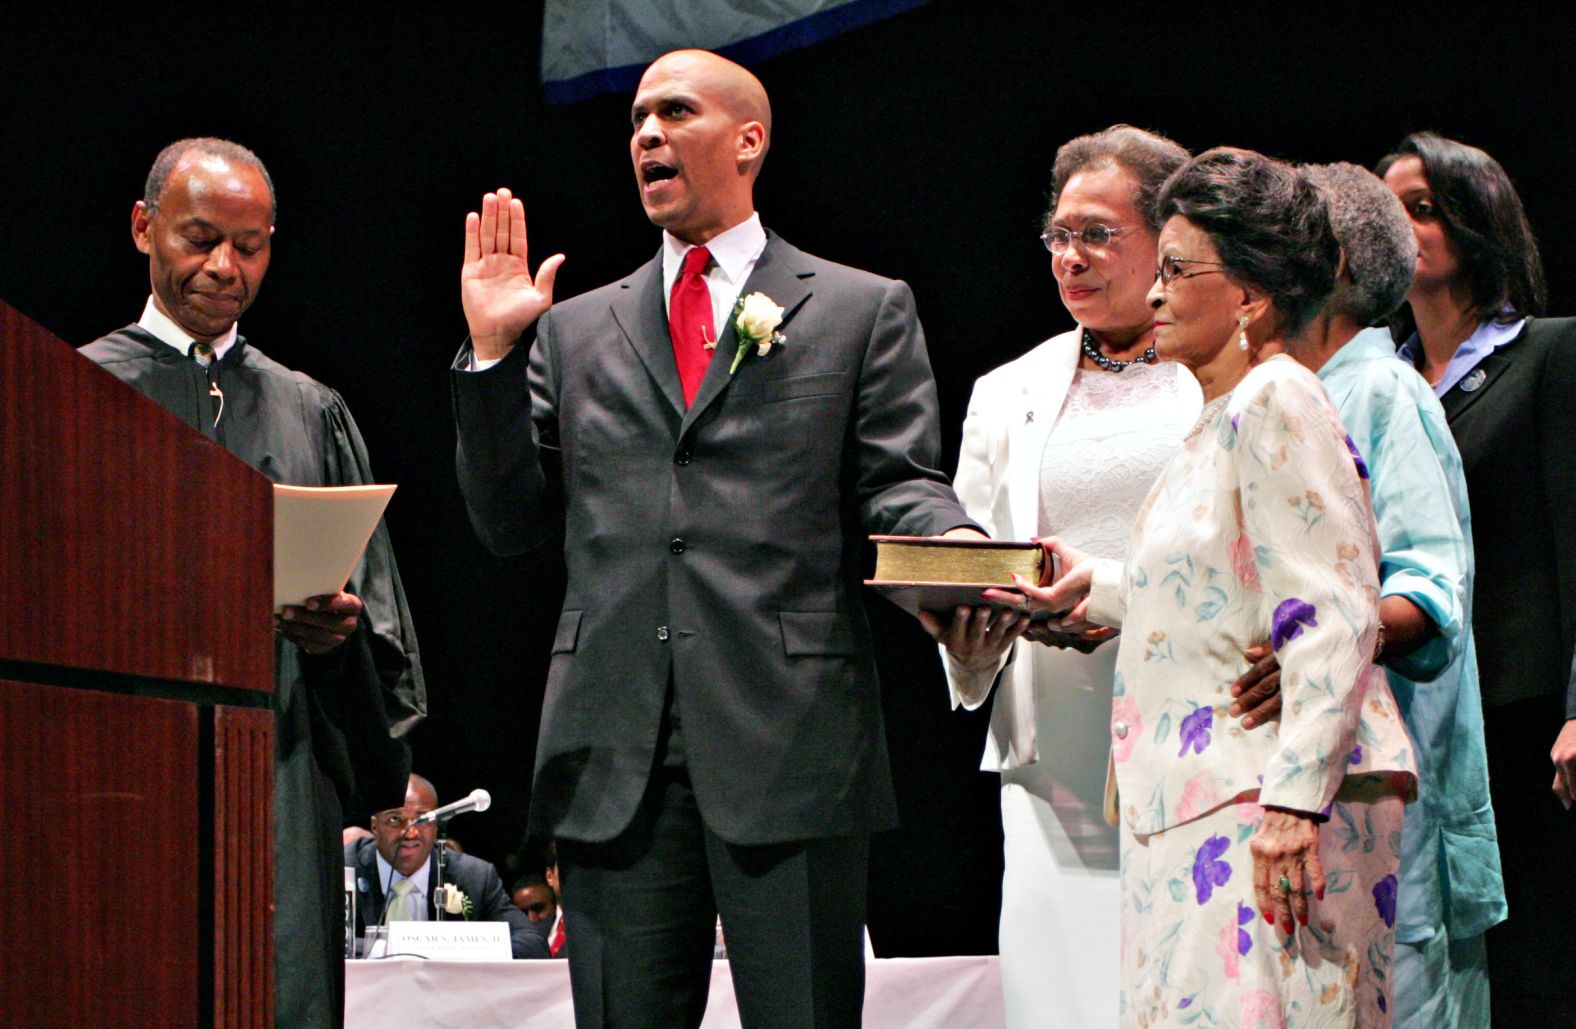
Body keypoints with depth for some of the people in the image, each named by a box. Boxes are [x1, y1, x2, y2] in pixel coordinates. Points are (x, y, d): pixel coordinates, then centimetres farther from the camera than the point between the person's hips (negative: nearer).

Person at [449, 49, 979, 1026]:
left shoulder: (863, 311, 12)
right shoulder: (577, 331, 20)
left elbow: (897, 482, 3)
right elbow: (511, 521, 14)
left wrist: (954, 547, -20)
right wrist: (493, 356, 4)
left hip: (790, 741, -3)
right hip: (616, 750, 3)